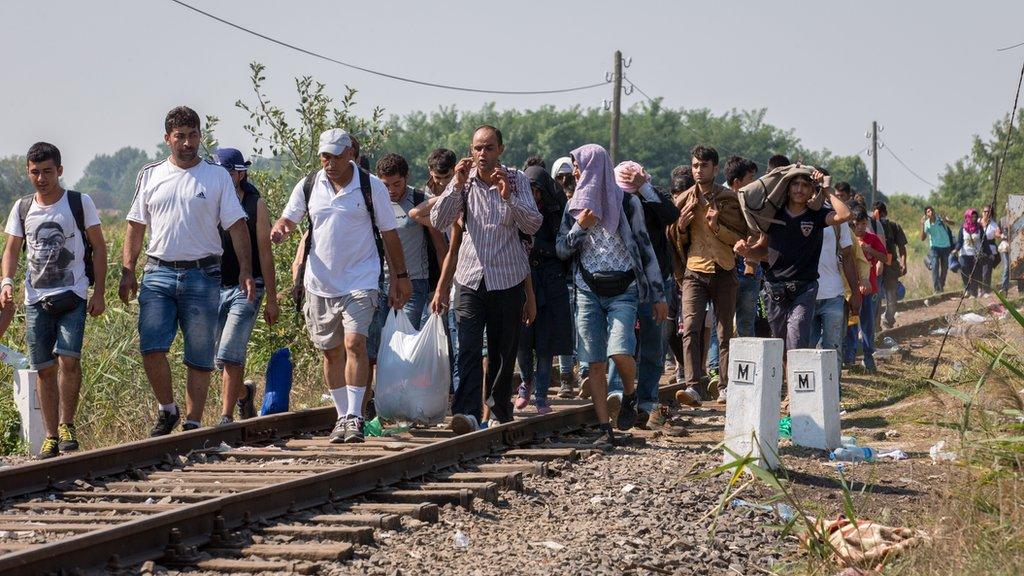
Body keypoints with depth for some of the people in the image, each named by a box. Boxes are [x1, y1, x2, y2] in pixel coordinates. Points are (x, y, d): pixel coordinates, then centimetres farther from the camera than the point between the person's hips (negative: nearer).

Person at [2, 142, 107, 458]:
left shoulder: (79, 203, 0)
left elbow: (98, 248, 3)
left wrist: (99, 293, -3)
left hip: (73, 296, -3)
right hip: (36, 299, 3)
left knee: (68, 359, -18)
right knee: (44, 369, 3)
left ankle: (66, 424, -1)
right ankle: (51, 435, 10)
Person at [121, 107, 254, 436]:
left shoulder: (217, 176, 5)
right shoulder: (150, 176, 11)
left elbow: (236, 226, 3)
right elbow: (136, 226, 14)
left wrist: (245, 271, -7)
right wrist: (127, 271, 5)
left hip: (202, 276, -1)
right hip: (158, 274, 1)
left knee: (200, 357, 2)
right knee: (151, 348, -11)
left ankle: (192, 423, 9)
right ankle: (167, 410, 10)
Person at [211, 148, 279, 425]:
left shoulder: (255, 205, -2)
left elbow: (265, 252, 0)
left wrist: (272, 299, -1)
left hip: (246, 289, -3)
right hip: (213, 287, 4)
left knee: (229, 356, -14)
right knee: (218, 359, 9)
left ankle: (226, 418, -10)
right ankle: (244, 392, 39)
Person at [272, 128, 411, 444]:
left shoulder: (371, 186, -2)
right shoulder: (308, 186, 5)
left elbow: (389, 234, 4)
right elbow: (288, 219, 11)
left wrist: (400, 276, 5)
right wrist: (279, 228, -15)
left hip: (360, 281, -4)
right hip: (320, 284, 4)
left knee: (354, 343, -17)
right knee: (331, 351, 9)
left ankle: (355, 417, -15)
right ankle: (343, 416, 19)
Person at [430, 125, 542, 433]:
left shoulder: (516, 180, 1)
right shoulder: (464, 180, 3)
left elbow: (533, 225, -9)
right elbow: (438, 220, -7)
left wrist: (508, 196, -23)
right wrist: (457, 185, -18)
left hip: (508, 280, 0)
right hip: (470, 278, 0)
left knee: (503, 351, 10)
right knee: (468, 349, -15)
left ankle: (500, 406, 28)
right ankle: (468, 413, -26)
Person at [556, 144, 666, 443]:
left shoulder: (627, 202, 1)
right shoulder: (576, 205, 11)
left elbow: (645, 248, 3)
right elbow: (562, 251, 11)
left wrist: (658, 295, 2)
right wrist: (580, 227, -8)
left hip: (622, 291, -3)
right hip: (588, 291, 3)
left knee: (620, 351, -21)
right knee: (595, 362, -2)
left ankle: (629, 395, 10)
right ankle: (604, 427, 3)